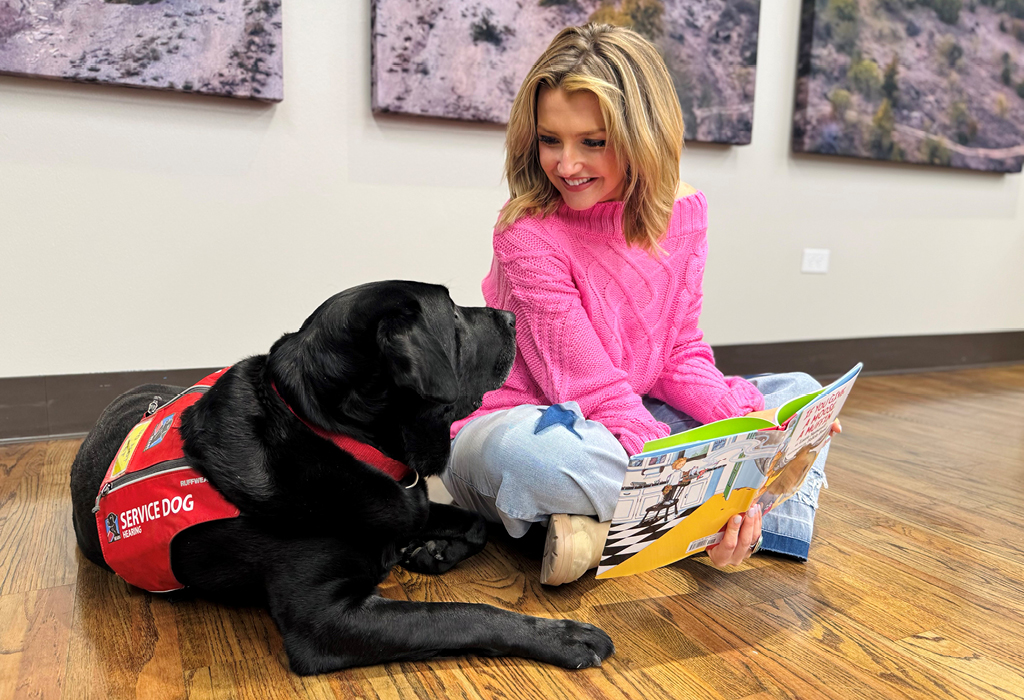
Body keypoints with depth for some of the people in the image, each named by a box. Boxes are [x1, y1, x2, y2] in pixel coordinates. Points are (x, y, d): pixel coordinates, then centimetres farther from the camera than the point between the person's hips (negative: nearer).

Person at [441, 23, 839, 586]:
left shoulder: (681, 213, -3)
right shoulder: (527, 236, -20)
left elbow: (680, 352, 0)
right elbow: (596, 392, -23)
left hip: (632, 421, 7)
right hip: (514, 425, -6)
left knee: (798, 391, 0)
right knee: (531, 453, -42)